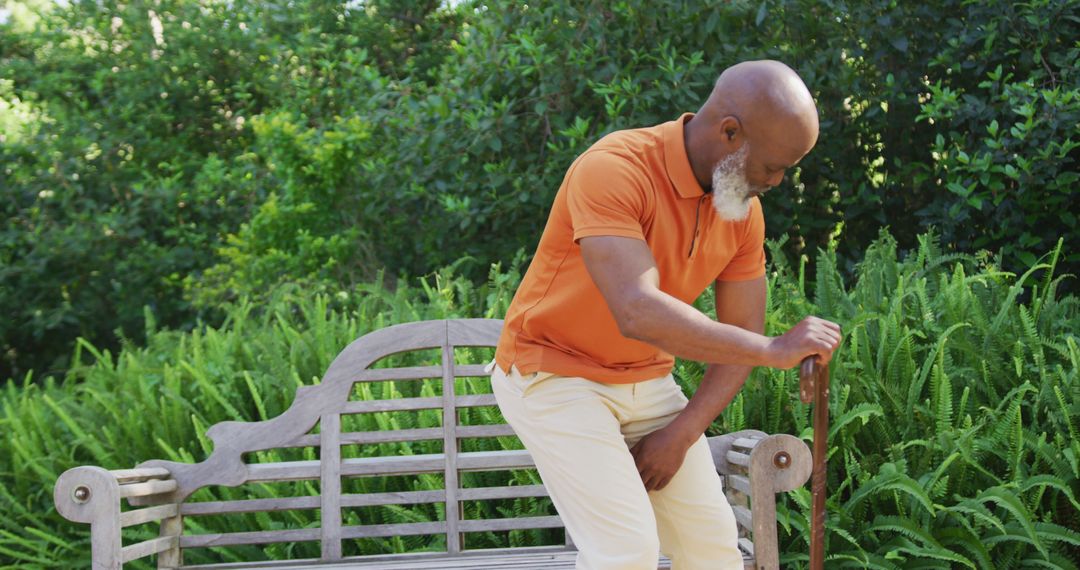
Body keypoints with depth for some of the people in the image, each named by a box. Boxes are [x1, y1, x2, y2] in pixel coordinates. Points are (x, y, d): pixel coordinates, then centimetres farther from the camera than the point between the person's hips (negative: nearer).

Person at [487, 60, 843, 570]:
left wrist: (680, 436, -10)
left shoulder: (744, 211, -4)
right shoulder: (613, 170, -28)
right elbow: (638, 313, -39)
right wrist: (773, 350, -36)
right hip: (553, 374, -7)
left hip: (647, 381, 7)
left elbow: (740, 339, 2)